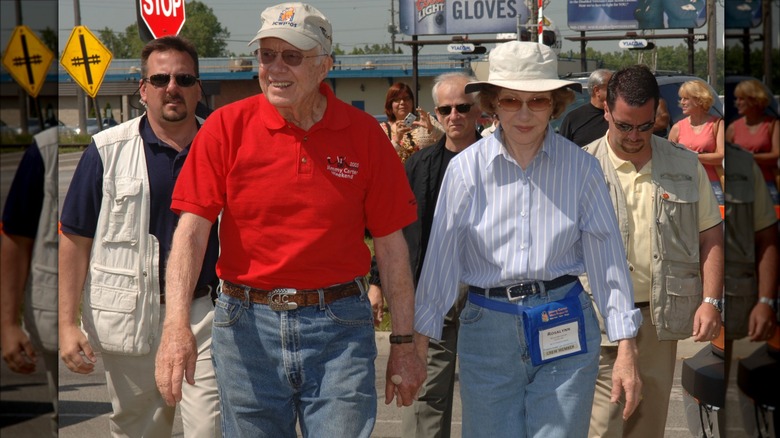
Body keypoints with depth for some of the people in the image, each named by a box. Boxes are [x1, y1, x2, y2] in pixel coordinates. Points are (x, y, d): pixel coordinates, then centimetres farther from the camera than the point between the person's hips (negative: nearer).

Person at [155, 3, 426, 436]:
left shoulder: (364, 134, -1)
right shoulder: (227, 127, -2)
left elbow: (391, 245, 2)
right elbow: (192, 228, -8)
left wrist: (404, 343, 2)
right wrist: (177, 323, -21)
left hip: (339, 325, 0)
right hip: (247, 324, 1)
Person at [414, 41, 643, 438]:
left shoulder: (581, 168, -1)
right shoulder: (466, 168, -2)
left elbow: (607, 257, 0)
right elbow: (441, 256, 0)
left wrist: (626, 350, -3)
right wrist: (418, 345, -1)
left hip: (564, 329, 0)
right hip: (487, 329, 0)